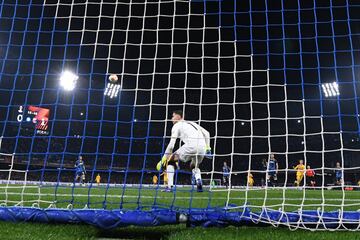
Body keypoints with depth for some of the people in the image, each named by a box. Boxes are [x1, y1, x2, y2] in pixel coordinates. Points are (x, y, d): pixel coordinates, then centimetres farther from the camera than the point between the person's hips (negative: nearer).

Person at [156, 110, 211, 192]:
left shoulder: (177, 125, 13)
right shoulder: (192, 123, 33)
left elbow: (171, 144, 5)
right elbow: (207, 133, 27)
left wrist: (164, 158, 10)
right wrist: (207, 147, 24)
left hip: (191, 146, -6)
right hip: (202, 147, 6)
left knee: (170, 160, 11)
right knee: (194, 166, 33)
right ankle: (198, 181, 3)